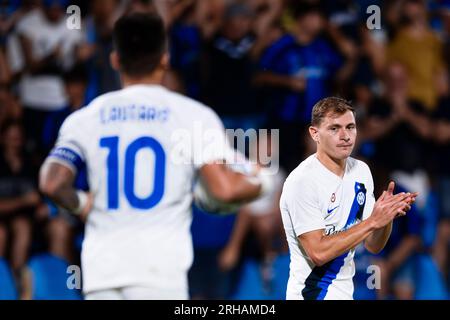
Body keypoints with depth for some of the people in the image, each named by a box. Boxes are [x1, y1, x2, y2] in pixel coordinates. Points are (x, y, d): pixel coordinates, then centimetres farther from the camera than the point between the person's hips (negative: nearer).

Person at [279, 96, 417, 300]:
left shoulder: (361, 171, 4)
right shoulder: (301, 182, -18)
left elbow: (373, 246, 6)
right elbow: (318, 253, -23)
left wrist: (387, 216, -13)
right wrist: (372, 221, -22)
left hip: (345, 291, 7)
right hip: (313, 293, -7)